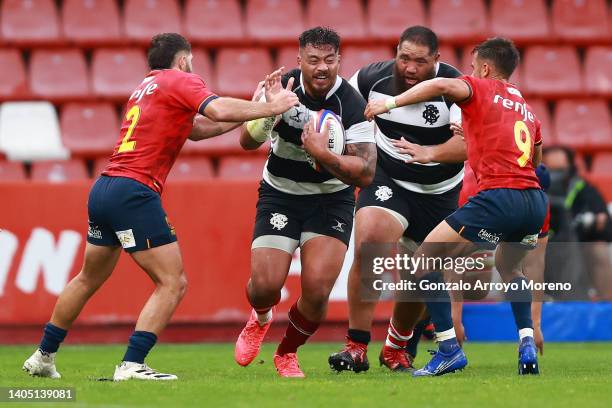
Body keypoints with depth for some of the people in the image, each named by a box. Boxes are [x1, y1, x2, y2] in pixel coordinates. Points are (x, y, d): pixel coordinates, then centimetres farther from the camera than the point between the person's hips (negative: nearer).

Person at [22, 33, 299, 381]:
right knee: (173, 283, -7)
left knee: (88, 280, 24)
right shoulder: (180, 81, -1)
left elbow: (195, 128, 25)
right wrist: (270, 107, -10)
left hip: (103, 191, 9)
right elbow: (219, 110, -19)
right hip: (135, 192, -9)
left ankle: (43, 357, 32)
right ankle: (132, 365, -15)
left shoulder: (146, 87, 25)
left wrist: (252, 109, 19)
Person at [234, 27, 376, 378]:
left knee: (317, 290, -15)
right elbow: (248, 142, -12)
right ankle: (260, 320, 28)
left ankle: (287, 353, 17)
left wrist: (323, 155, -36)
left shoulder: (352, 105, -19)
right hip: (280, 194, 1)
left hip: (331, 199, -1)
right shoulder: (283, 88, -13)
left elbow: (366, 174, -22)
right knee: (265, 285, -13)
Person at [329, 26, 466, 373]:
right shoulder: (373, 78, -12)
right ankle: (357, 347, -21)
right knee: (369, 242, -27)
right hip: (388, 181, 0)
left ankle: (396, 347, 38)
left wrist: (430, 153, -50)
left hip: (438, 193, 0)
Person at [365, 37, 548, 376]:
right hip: (536, 200, 7)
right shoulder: (526, 109, 27)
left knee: (424, 260, 3)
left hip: (500, 196, -7)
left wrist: (392, 102, -11)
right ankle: (527, 344, 17)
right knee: (508, 266, 35)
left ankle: (449, 349, -5)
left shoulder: (481, 90, 7)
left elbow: (442, 85, -15)